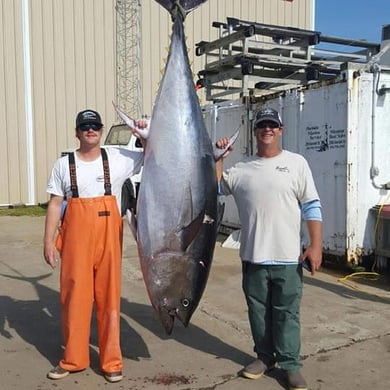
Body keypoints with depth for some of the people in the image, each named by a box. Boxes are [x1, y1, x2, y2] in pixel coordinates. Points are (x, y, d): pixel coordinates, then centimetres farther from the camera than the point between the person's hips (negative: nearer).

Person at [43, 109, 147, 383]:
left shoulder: (118, 158, 3)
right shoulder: (63, 165, 5)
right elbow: (55, 204, 5)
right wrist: (49, 241, 0)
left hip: (109, 236, 0)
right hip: (76, 237, 1)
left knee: (109, 298, 6)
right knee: (74, 296, 7)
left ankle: (111, 361, 19)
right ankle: (73, 358, 24)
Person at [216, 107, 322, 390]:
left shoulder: (296, 163, 0)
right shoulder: (242, 169, 8)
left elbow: (311, 207, -3)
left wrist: (316, 246, -9)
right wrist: (218, 158, 0)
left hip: (287, 257, -3)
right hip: (253, 257, 3)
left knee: (286, 313, 6)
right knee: (258, 310, 15)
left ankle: (290, 364, 21)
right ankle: (265, 356, 32)